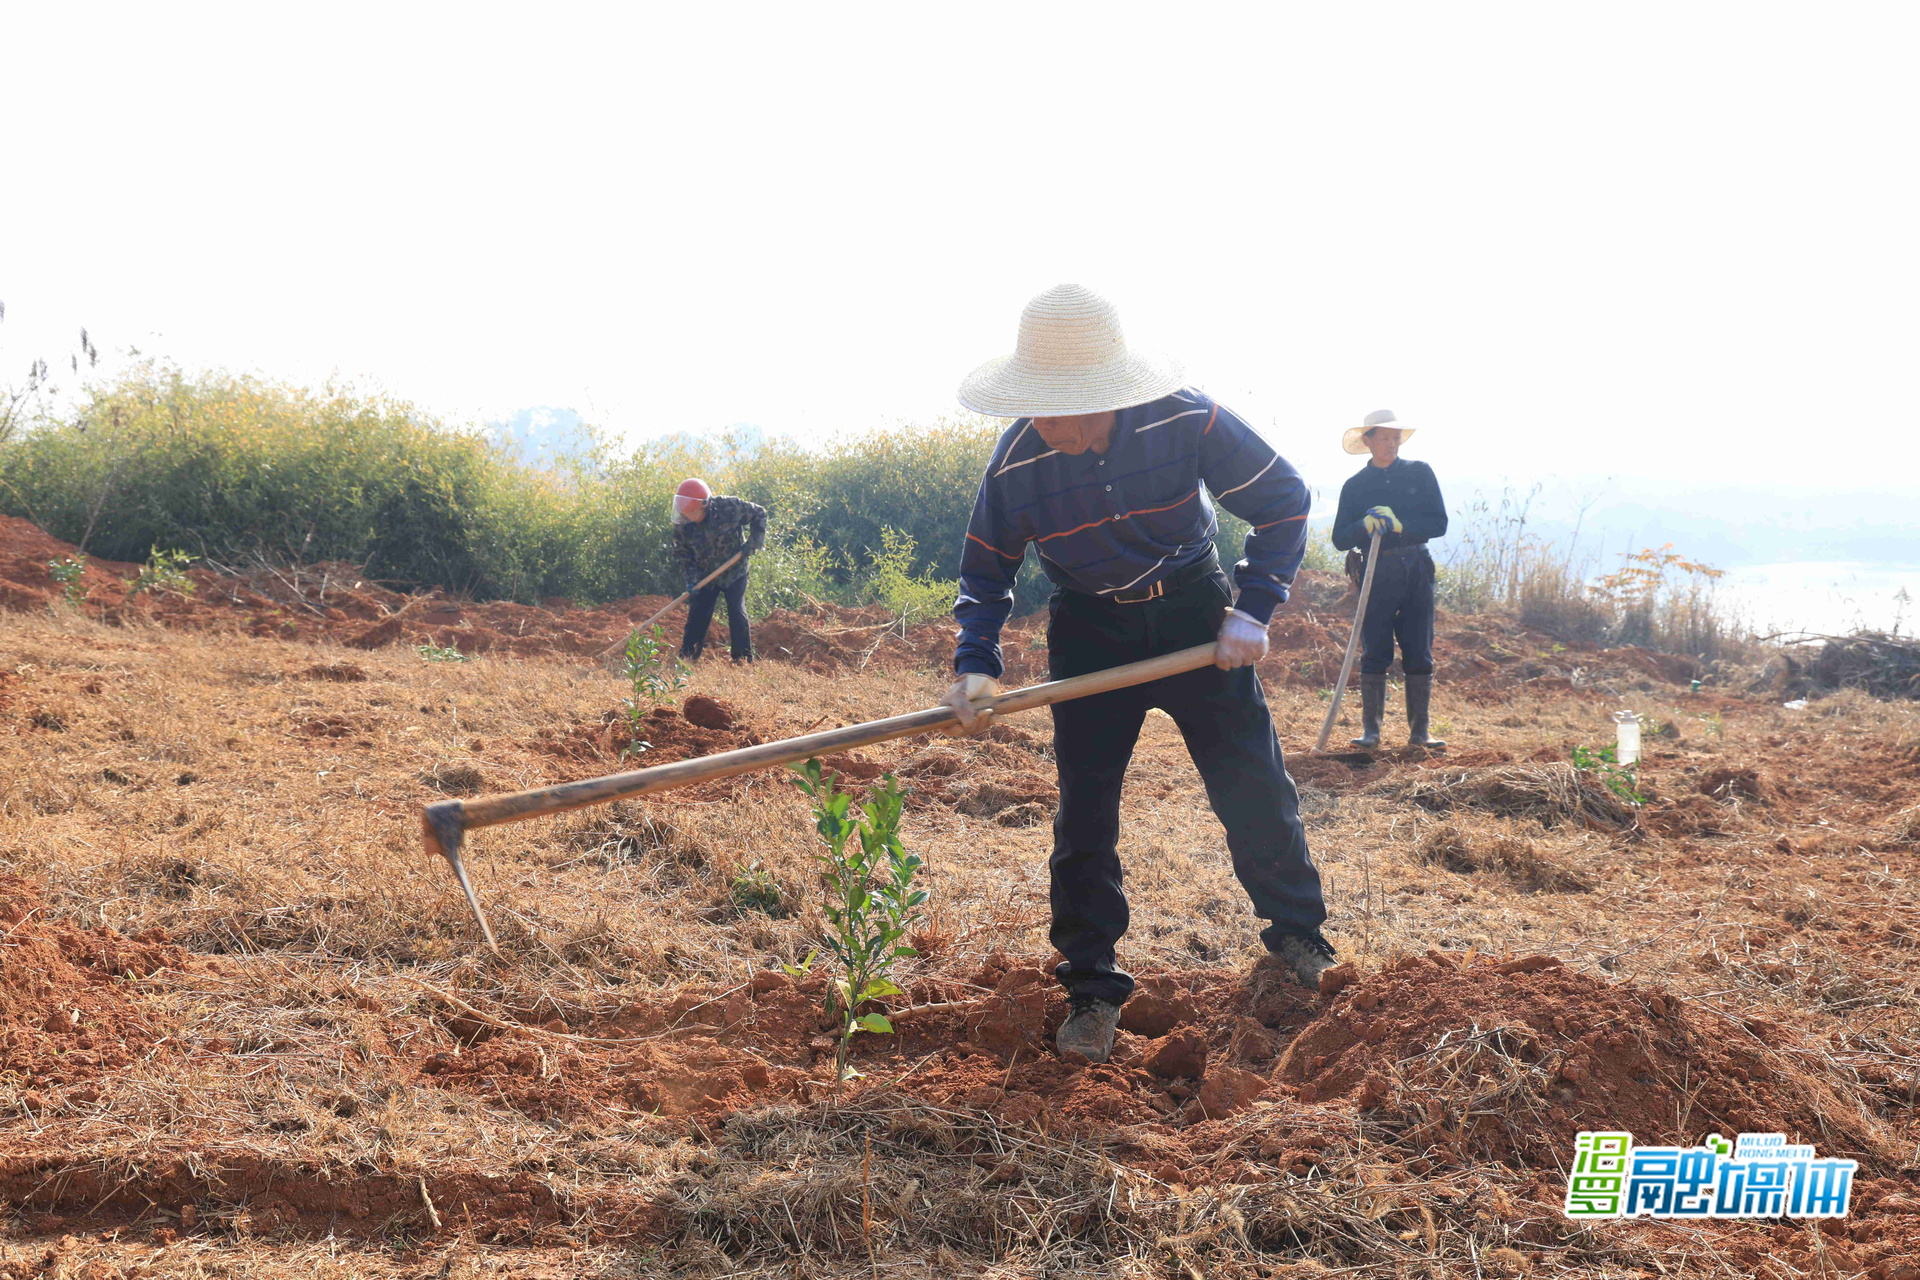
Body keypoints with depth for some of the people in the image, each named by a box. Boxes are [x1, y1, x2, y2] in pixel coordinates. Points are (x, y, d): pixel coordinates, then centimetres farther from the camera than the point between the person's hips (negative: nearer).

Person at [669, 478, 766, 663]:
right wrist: (691, 576, -17)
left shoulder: (729, 507, -25)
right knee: (697, 614, -1)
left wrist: (753, 542, -18)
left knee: (737, 612, -9)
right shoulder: (682, 523, -16)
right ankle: (686, 657, 9)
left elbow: (759, 514, -10)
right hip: (705, 576, 2)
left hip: (734, 572, -2)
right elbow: (680, 552, -4)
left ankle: (743, 658, -1)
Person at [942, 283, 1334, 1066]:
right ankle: (1091, 991, 10)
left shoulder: (1188, 424, -24)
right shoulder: (1017, 462, -20)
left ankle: (1296, 938, 25)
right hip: (1090, 629, 1)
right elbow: (985, 571, -4)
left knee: (1252, 787, 3)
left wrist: (1253, 609, -17)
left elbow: (1283, 501, -10)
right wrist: (975, 665, -19)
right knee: (1083, 812, -2)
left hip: (1194, 613, 0)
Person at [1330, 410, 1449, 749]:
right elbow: (1340, 539, 1)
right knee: (1375, 653, -3)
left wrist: (1399, 524, -16)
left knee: (1420, 654, 0)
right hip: (1376, 575, -1)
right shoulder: (1355, 485, 6)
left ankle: (1419, 731, 4)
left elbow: (1439, 524, -1)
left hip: (1416, 571, 1)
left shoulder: (1420, 473, 7)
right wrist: (1365, 525, -19)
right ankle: (1370, 730, 1)